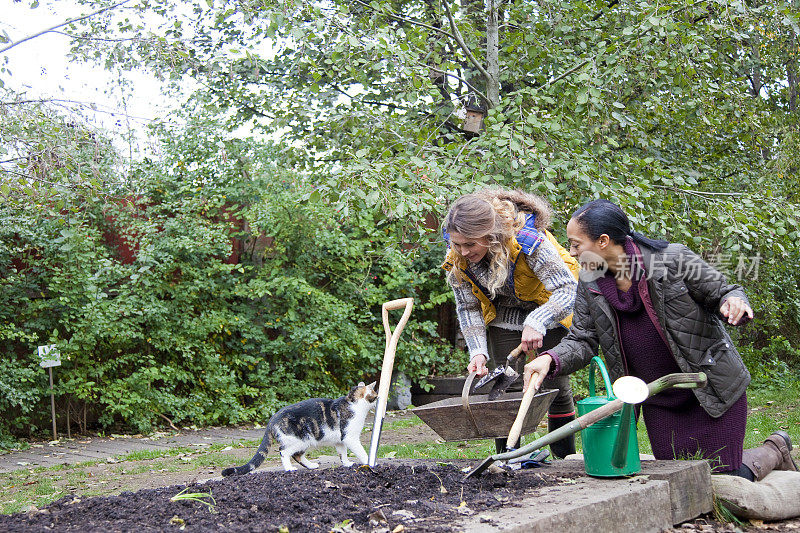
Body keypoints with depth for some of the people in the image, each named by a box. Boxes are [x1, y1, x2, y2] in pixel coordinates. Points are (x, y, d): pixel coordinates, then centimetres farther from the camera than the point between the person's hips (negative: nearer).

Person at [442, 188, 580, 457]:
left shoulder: (526, 240, -36)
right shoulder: (457, 258, -21)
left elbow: (568, 289, -34)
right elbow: (468, 307, -9)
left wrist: (537, 322, -50)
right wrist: (478, 352, -23)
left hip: (550, 312, -3)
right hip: (505, 316, 3)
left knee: (556, 385, 0)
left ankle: (565, 459, 15)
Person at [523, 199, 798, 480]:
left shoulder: (673, 258, -18)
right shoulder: (589, 284, -4)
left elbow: (723, 293, -8)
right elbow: (582, 340, -3)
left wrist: (735, 303, -32)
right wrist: (551, 359, -23)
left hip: (713, 390, -5)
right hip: (658, 402, 5)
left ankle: (774, 451, 29)